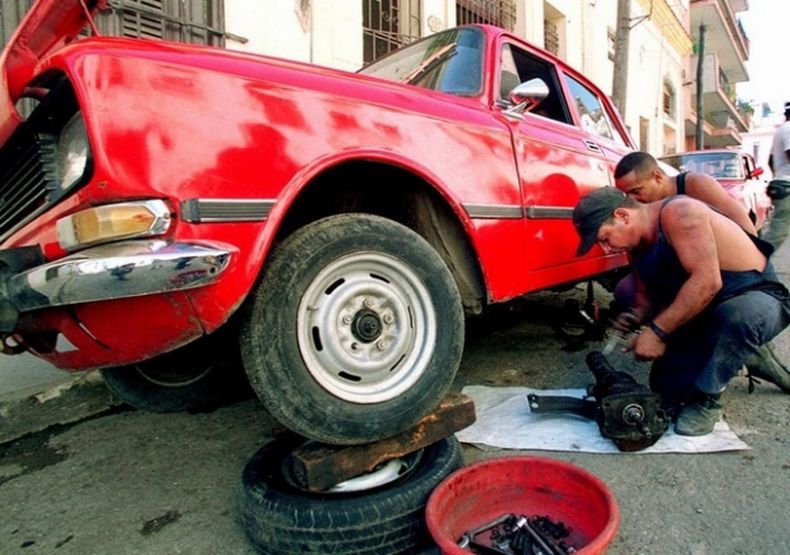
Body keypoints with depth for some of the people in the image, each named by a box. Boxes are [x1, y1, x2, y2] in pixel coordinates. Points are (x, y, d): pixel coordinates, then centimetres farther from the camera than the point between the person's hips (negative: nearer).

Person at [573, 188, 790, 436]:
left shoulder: (678, 213, -26)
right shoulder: (637, 247, 1)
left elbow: (707, 280, -35)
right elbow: (647, 295, 10)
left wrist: (658, 331, -32)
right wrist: (636, 318, -12)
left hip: (758, 297, -7)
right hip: (702, 316, 8)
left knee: (738, 315, -42)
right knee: (666, 387, 0)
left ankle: (706, 399, -20)